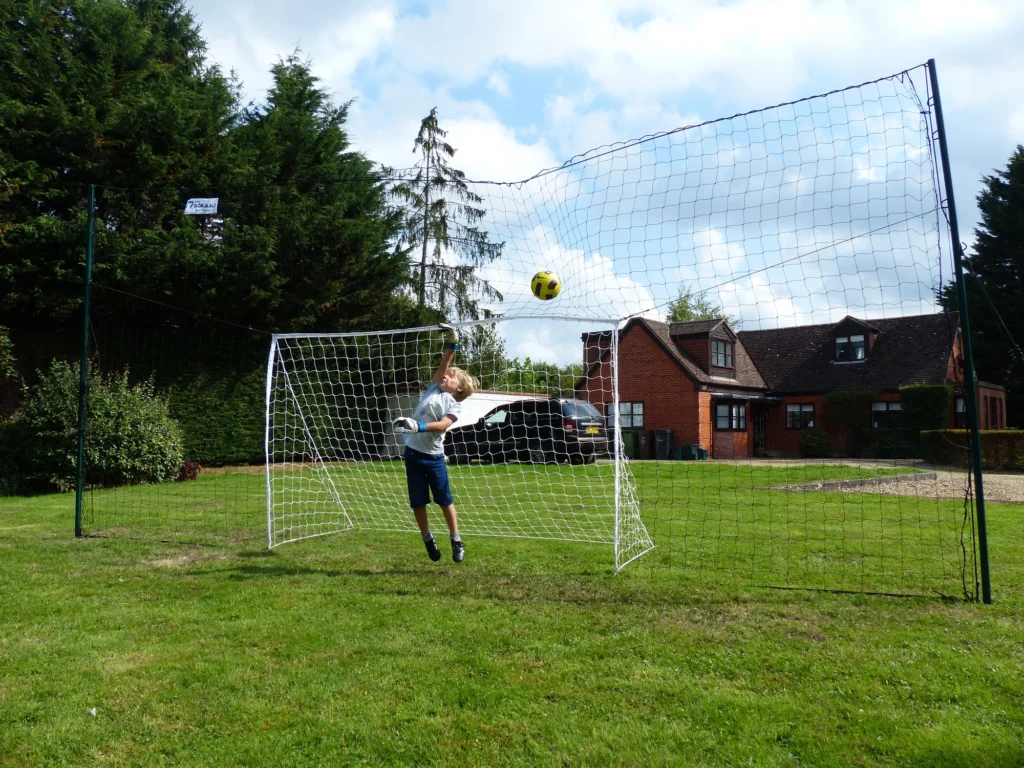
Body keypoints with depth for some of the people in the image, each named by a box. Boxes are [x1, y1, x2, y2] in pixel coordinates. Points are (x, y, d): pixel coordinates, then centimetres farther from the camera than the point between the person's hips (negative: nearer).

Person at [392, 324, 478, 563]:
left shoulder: (455, 405, -4)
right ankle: (429, 540, 24)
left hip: (434, 456, -4)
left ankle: (456, 541, 15)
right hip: (413, 453, 4)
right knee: (418, 503, 8)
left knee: (445, 500, 2)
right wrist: (451, 343, 1)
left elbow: (442, 425, -21)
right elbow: (444, 364, -1)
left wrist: (418, 426, -35)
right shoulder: (434, 388, 8)